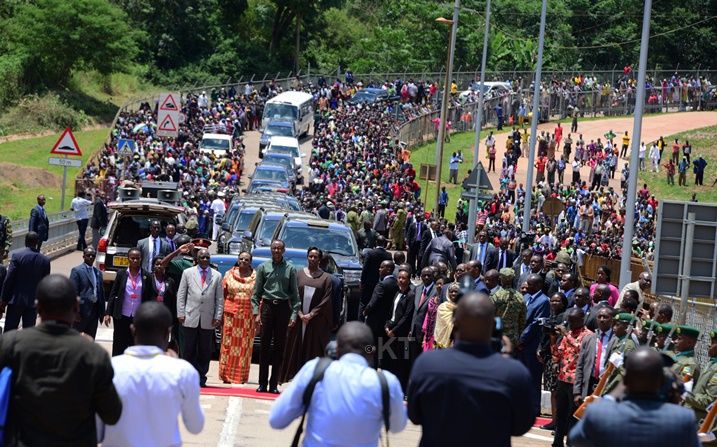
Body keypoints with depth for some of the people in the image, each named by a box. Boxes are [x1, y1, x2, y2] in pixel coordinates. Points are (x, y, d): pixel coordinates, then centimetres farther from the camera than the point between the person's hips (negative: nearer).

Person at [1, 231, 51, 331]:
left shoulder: (17, 256, -10)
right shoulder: (45, 260, -1)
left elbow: (8, 279, -9)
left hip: (16, 300, -2)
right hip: (34, 301, 2)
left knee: (9, 331, 5)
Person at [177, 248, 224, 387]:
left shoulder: (217, 276, 10)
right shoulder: (188, 273, 9)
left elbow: (219, 298, 9)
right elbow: (181, 295, 8)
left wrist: (218, 317, 0)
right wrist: (180, 313, -1)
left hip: (208, 320, 1)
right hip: (191, 318, 0)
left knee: (205, 351, 3)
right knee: (189, 350, 1)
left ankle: (201, 378, 10)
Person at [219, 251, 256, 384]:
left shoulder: (256, 276, 5)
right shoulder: (229, 274, 8)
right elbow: (222, 293, 8)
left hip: (248, 315, 0)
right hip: (231, 313, 0)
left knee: (245, 346, 1)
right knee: (229, 344, 0)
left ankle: (241, 376, 7)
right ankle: (227, 375, 4)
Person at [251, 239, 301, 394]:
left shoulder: (290, 269, 5)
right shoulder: (263, 267, 6)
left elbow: (295, 294, 4)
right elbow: (256, 292, 6)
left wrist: (294, 314, -4)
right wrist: (256, 313, -2)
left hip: (283, 308, 0)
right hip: (267, 306, 0)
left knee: (280, 346, 2)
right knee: (265, 345, 0)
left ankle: (274, 384, 7)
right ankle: (262, 383, 4)